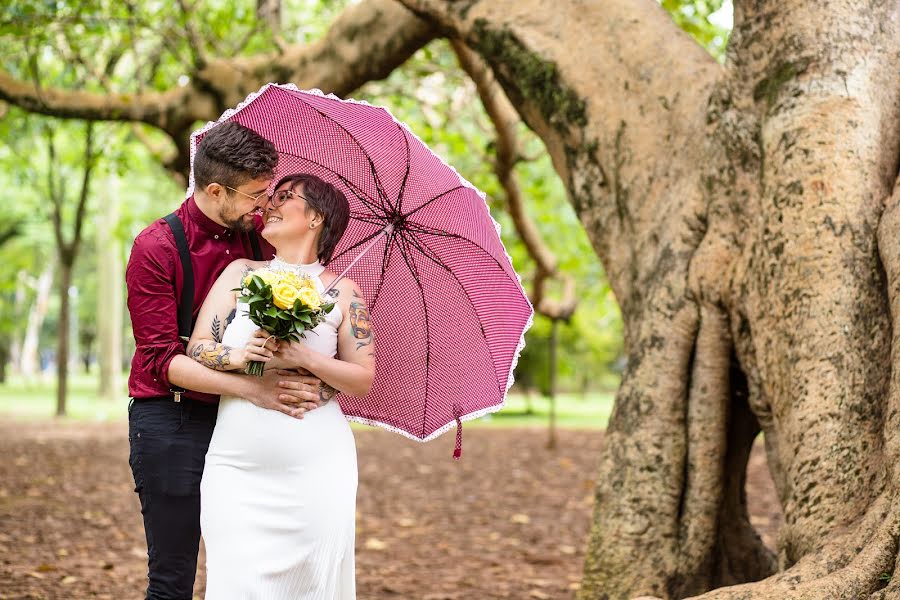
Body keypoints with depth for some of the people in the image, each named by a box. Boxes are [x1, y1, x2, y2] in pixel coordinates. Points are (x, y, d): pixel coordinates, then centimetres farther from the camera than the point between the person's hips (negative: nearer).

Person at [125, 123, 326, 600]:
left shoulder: (258, 237, 6)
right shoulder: (156, 247, -9)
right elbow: (162, 360, -15)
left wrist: (306, 376, -10)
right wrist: (250, 387, -26)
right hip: (173, 423, -4)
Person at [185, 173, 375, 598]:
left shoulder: (342, 292, 6)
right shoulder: (241, 273, 12)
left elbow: (363, 380, 1)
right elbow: (197, 349, 5)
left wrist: (304, 358, -14)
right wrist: (238, 356, -15)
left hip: (316, 467, -1)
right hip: (237, 465, 1)